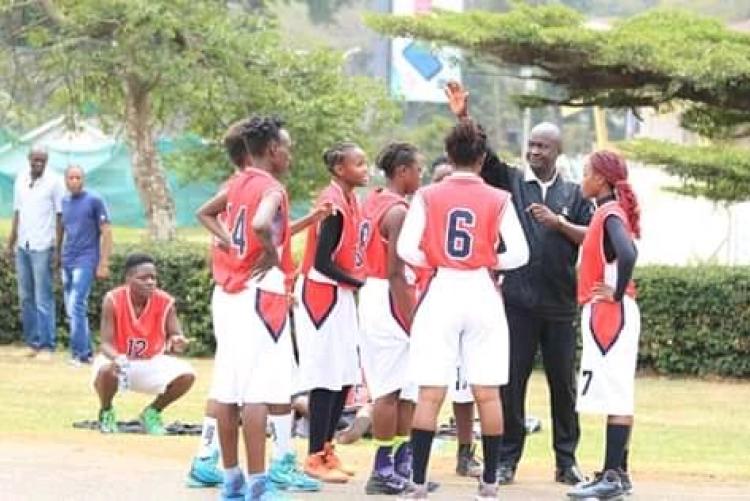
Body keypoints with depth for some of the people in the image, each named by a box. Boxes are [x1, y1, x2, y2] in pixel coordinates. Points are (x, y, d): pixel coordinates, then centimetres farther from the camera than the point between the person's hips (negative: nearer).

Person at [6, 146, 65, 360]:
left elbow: (60, 216, -6)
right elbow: (17, 212, 15)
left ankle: (46, 346, -5)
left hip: (42, 247, -6)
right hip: (23, 246, 6)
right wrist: (11, 242, 12)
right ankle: (32, 342, 13)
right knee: (26, 297, 8)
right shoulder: (20, 179, 9)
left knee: (43, 299, -6)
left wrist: (57, 249, -10)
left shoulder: (54, 182, -6)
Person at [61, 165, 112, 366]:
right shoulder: (64, 202, 11)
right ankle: (87, 351, 17)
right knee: (71, 310, 8)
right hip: (67, 262, 6)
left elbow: (106, 233, -5)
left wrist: (103, 264, -10)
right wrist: (58, 259, 11)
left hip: (85, 261, -6)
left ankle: (79, 353, -15)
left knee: (77, 306, -16)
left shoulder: (94, 201, -4)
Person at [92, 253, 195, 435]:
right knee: (106, 370, -38)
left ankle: (152, 413, 8)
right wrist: (117, 358, -47)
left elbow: (176, 336, -16)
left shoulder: (165, 302, -17)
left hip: (151, 363, 3)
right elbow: (106, 343, -23)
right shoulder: (113, 300, -22)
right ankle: (106, 413, -2)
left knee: (186, 375, -21)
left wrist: (178, 342, -43)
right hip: (119, 360, -3)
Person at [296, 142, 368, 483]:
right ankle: (315, 458, 1)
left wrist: (359, 282, 0)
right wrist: (361, 283, -15)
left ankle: (326, 448, 22)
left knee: (345, 378, 12)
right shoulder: (334, 205, -18)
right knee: (326, 379, -5)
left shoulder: (349, 200, 10)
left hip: (341, 296, 9)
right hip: (321, 295, -9)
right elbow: (323, 263, -20)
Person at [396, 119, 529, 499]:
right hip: (481, 294, 0)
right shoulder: (498, 200, 0)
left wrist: (431, 261, 10)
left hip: (440, 293, 0)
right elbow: (519, 254, -6)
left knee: (430, 393, 0)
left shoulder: (427, 197, -1)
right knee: (487, 393, 7)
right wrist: (491, 262, 12)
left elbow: (406, 249, -9)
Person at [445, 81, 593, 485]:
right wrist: (463, 117, -19)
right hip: (518, 300, -1)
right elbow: (482, 154, -6)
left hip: (560, 303, 1)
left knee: (563, 382, 6)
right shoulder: (510, 181, 7)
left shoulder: (574, 194, 10)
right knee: (511, 379, 0)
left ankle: (566, 461, 13)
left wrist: (559, 223, -10)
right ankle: (506, 459, 7)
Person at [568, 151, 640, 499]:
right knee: (615, 395, 11)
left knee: (615, 395, -9)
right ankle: (617, 473, 15)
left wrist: (618, 294, -20)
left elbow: (627, 254, -31)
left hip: (610, 313, -10)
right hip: (604, 315, 10)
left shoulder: (611, 214, -15)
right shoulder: (606, 213, 14)